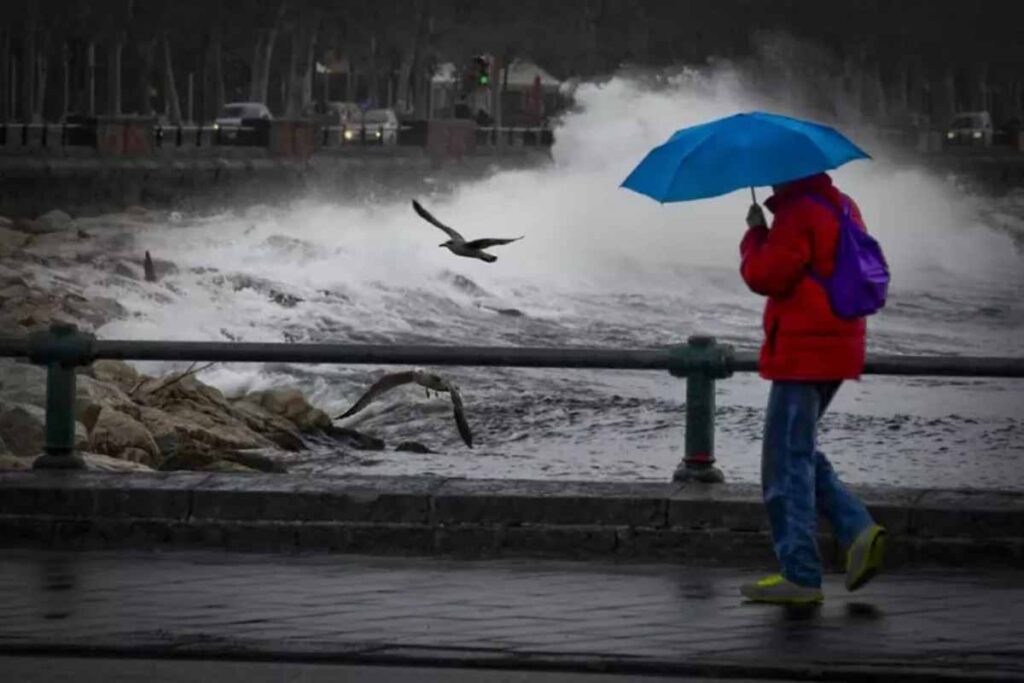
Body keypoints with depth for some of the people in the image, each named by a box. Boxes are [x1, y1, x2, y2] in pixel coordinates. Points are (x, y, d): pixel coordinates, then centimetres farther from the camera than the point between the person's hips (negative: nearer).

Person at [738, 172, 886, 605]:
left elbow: (764, 276, -19)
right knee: (799, 454, 19)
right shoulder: (843, 207, 14)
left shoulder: (798, 214, -16)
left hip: (802, 352, -10)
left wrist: (756, 232, -2)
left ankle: (800, 576, -3)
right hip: (838, 347, 10)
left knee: (787, 462, -3)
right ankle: (859, 530, 5)